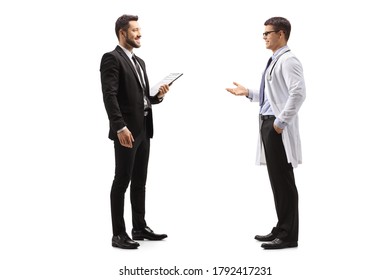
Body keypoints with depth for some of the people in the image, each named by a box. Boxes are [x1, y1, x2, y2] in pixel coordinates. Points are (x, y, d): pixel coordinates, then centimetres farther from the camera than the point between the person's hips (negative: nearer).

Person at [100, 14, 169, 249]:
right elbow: (109, 96, -18)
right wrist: (120, 127, -26)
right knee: (122, 181, -4)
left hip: (144, 130, 9)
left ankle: (140, 227, 22)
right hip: (126, 131, -8)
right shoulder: (112, 58, -8)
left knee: (139, 181, 13)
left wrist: (158, 96, 3)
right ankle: (119, 234, 2)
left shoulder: (139, 62, 20)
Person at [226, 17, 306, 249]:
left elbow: (298, 93, -24)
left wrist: (282, 121, -23)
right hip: (268, 124, 10)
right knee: (276, 179, 14)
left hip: (279, 128, -10)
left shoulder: (288, 60, -12)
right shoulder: (274, 61, 18)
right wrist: (248, 93, 15)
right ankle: (281, 229, 24)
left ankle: (289, 236, 4)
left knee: (284, 180, -4)